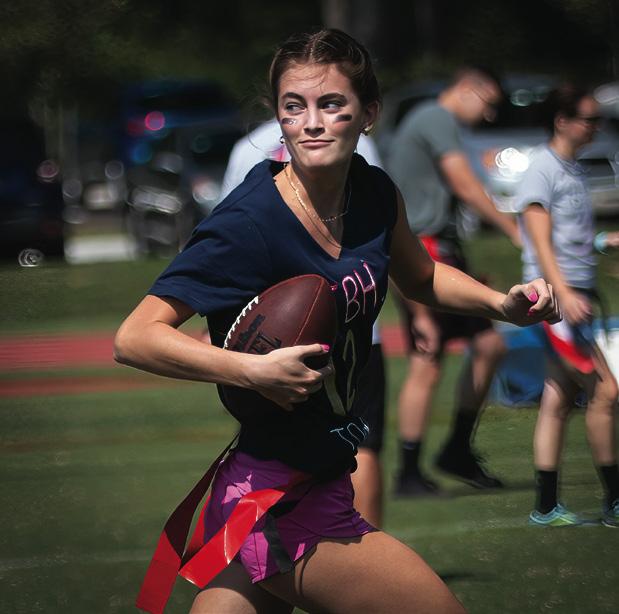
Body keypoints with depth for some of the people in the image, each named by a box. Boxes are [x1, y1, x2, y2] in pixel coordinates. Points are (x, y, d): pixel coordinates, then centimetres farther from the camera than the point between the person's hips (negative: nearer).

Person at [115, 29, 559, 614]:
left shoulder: (374, 195, 2)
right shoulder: (248, 224, -21)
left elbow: (421, 278, 23)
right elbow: (135, 338, -23)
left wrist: (503, 303, 5)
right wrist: (254, 371, -34)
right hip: (283, 514, -7)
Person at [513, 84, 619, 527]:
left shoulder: (575, 171, 18)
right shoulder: (543, 170, -9)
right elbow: (541, 242, -16)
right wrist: (564, 294, -24)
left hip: (577, 294, 9)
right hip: (555, 293, -9)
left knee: (559, 399, 8)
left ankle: (547, 507, 10)